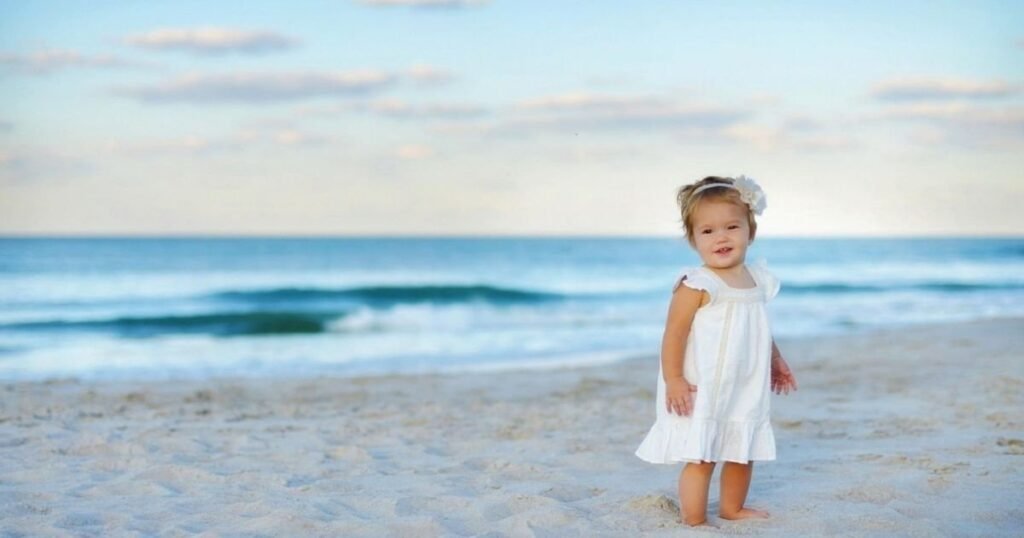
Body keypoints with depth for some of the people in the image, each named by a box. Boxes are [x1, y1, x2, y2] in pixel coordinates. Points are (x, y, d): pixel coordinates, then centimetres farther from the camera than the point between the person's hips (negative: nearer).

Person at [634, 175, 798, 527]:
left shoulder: (758, 279, 6)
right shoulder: (697, 285, -18)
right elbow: (674, 333, -17)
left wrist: (775, 361, 26)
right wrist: (673, 379, -20)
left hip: (745, 391, 8)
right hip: (702, 393, -7)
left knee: (743, 453, 19)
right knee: (701, 458, -6)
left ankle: (733, 508, 38)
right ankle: (694, 522, 4)